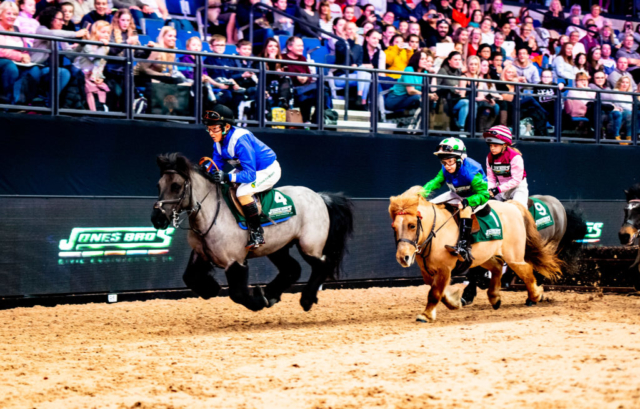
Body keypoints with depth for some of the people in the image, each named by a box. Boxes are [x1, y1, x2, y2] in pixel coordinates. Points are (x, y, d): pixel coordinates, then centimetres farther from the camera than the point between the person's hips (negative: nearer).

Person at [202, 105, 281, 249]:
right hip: (247, 168, 10)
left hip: (269, 170, -10)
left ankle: (257, 234, -19)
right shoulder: (219, 140, -7)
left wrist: (227, 177, -47)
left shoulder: (240, 140, -34)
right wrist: (206, 167, -22)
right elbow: (217, 163, 0)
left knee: (243, 192, -29)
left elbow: (250, 174, -36)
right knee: (220, 186, 4)